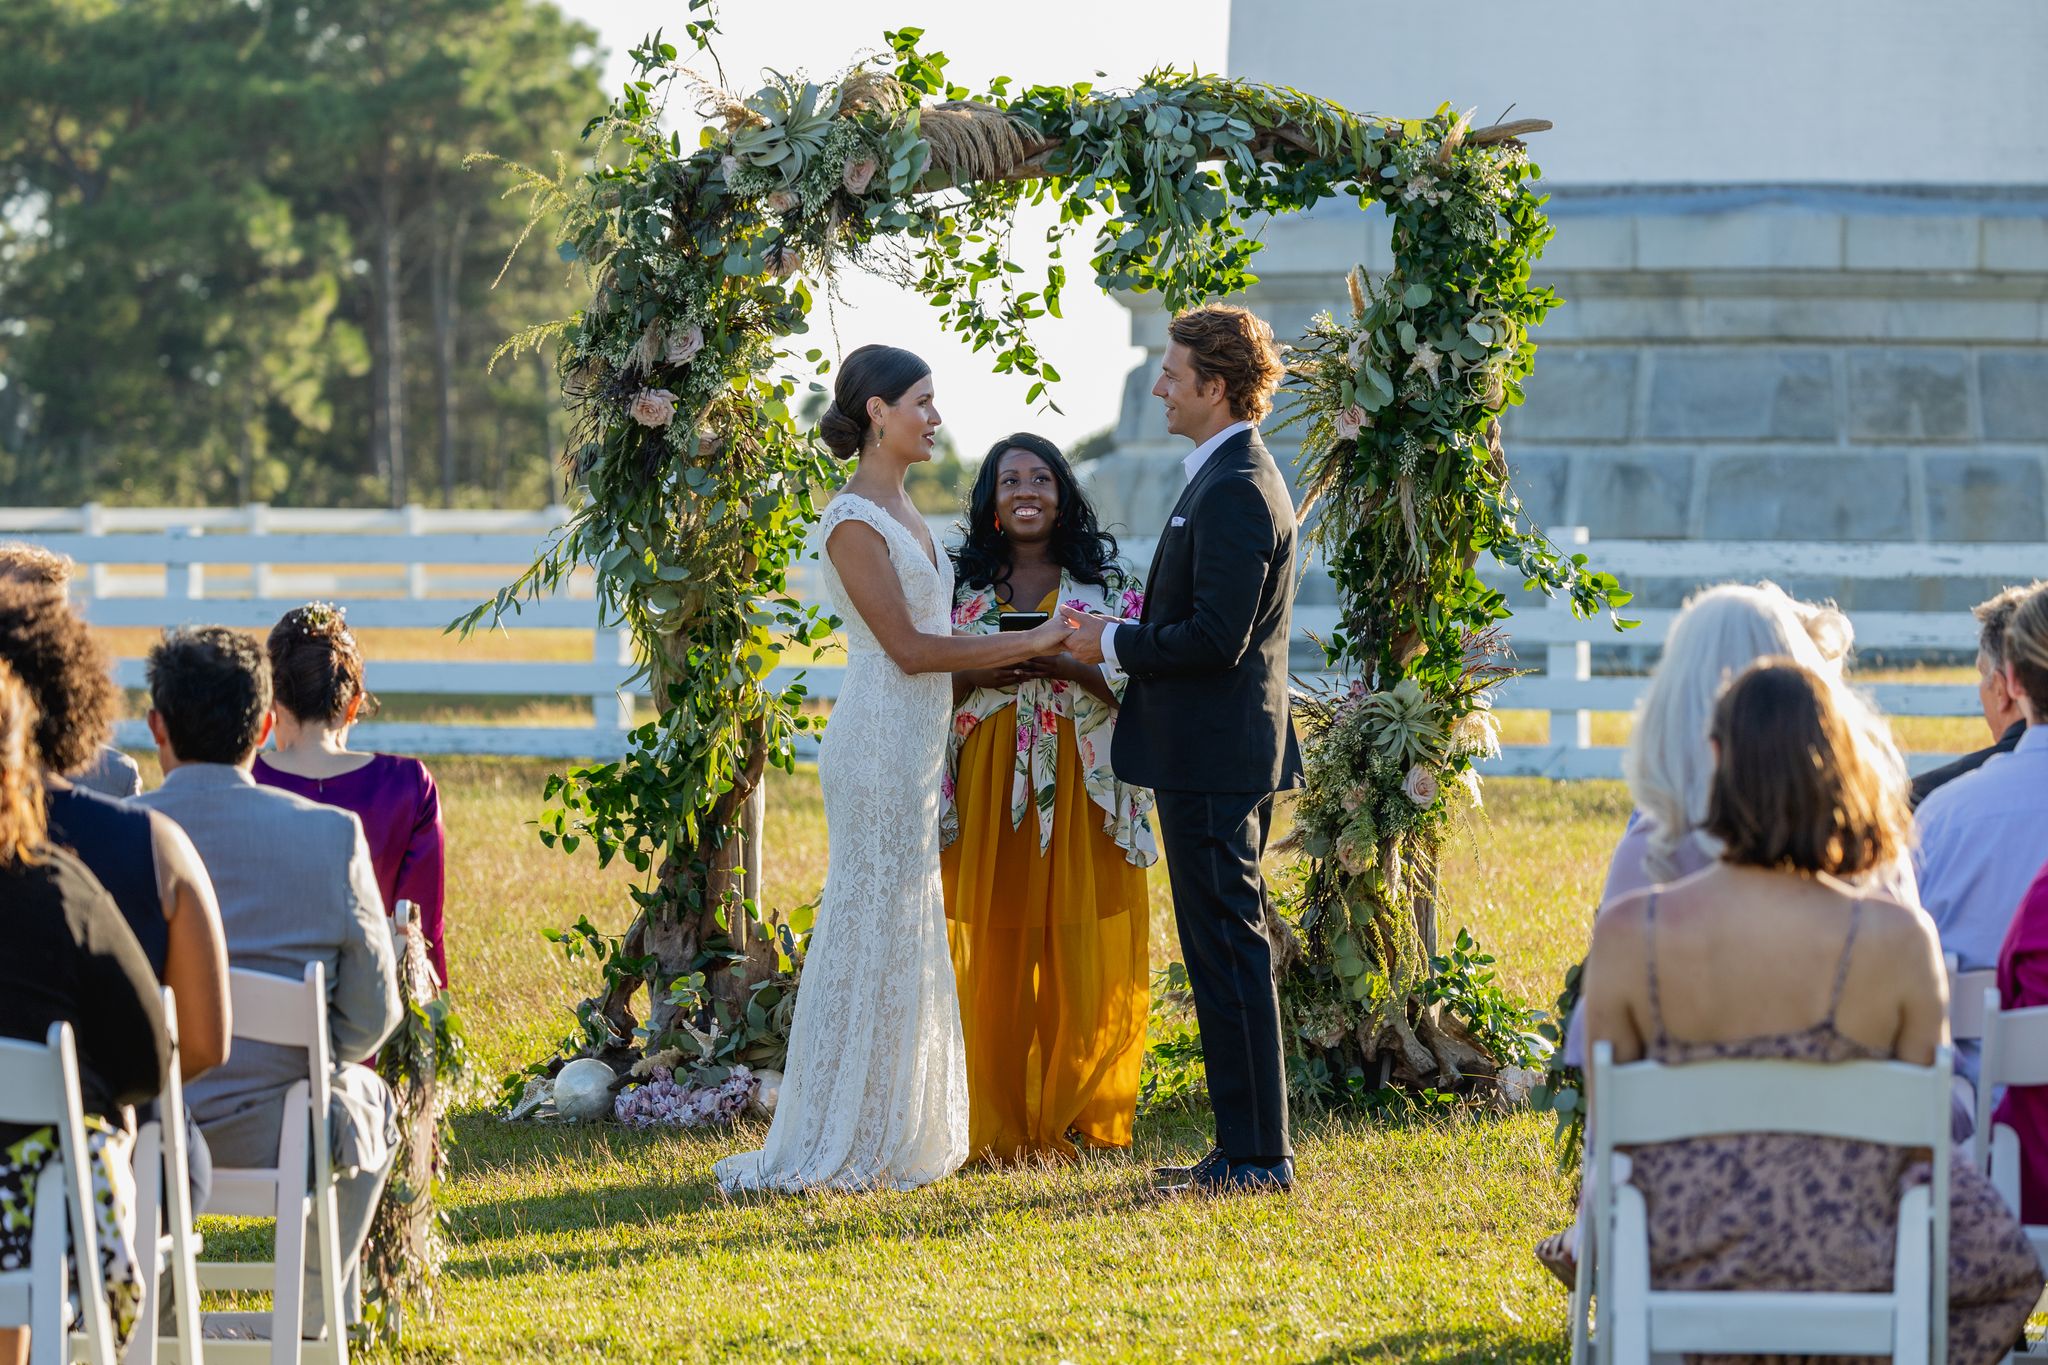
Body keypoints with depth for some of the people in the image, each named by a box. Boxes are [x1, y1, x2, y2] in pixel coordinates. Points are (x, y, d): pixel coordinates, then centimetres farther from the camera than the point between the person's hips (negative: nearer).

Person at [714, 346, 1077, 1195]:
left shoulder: (901, 512, 15)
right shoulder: (854, 521, -14)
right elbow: (908, 647, -18)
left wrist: (1039, 653, 11)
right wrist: (1027, 644, -13)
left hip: (916, 744, 10)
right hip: (880, 739, -10)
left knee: (907, 935, 12)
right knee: (871, 934, -6)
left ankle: (889, 1140, 18)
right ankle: (838, 1148, -1)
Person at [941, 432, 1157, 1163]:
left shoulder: (1106, 584, 6)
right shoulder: (963, 587, 11)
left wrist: (1069, 666, -16)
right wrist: (977, 675, -10)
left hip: (1080, 796, -1)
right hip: (988, 795, 1)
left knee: (1084, 959, -4)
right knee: (995, 959, -2)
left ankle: (1080, 1119, 5)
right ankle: (1002, 1124, 4)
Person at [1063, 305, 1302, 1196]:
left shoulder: (1236, 491, -18)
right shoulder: (1234, 477, 16)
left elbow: (1216, 638, -23)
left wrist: (1115, 643, -12)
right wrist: (1129, 639, 12)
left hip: (1213, 762, -11)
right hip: (1218, 755, 11)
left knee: (1229, 955, -6)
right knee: (1228, 955, 14)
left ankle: (1256, 1157, -3)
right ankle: (1246, 1149, 19)